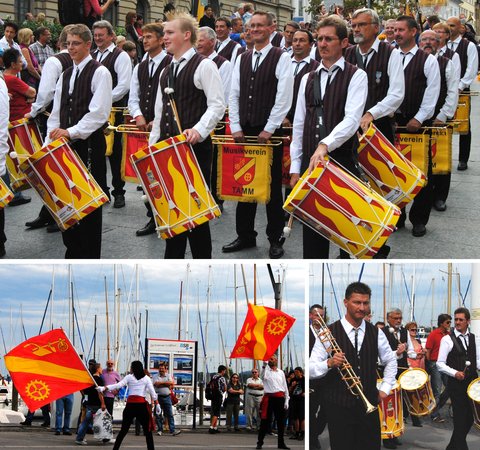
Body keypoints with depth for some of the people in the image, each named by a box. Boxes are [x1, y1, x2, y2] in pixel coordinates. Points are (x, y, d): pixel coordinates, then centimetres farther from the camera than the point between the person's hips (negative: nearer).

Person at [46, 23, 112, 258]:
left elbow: (99, 113, -16)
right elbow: (56, 113, 14)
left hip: (90, 144, -6)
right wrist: (50, 141, 2)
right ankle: (73, 253, 18)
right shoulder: (65, 75, 15)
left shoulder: (99, 73, -6)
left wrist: (71, 132, -22)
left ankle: (90, 259, 7)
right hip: (66, 145, 6)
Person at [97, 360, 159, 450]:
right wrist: (156, 404, 4)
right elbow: (152, 392, 1)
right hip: (141, 403, -1)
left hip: (130, 403, 1)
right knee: (147, 430, 6)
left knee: (124, 429, 6)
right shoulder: (146, 378, 6)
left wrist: (104, 388, -8)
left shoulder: (129, 377, 5)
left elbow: (118, 385, -7)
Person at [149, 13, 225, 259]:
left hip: (195, 146, -7)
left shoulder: (204, 66, -6)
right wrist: (153, 144, 14)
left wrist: (199, 130, -28)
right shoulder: (166, 71, 18)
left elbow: (217, 105, -14)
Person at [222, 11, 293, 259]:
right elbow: (234, 96, 10)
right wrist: (236, 127, -1)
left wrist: (268, 130, -14)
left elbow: (284, 97, -11)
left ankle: (275, 239, 10)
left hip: (269, 132, -5)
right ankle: (245, 235, 17)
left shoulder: (281, 58, -5)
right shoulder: (242, 59, 11)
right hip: (244, 131, 5)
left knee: (272, 187, 3)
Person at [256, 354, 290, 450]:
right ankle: (260, 442, 4)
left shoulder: (281, 373, 13)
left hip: (280, 398, 3)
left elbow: (285, 387, 13)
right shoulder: (266, 370, 7)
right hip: (269, 398, -2)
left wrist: (287, 400, 7)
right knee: (265, 420, -2)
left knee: (281, 421, 6)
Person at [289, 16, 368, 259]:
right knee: (312, 226, 7)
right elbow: (299, 125, 13)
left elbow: (352, 119, -17)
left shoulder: (356, 76, -3)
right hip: (310, 163, 5)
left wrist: (325, 145, -31)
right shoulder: (308, 79, 13)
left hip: (342, 161, -5)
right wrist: (295, 168, 9)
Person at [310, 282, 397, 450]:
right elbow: (311, 370, -9)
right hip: (339, 406, -3)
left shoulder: (376, 333, 7)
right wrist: (329, 363, -27)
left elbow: (390, 361, 23)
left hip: (369, 404, 4)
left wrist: (384, 389, 13)